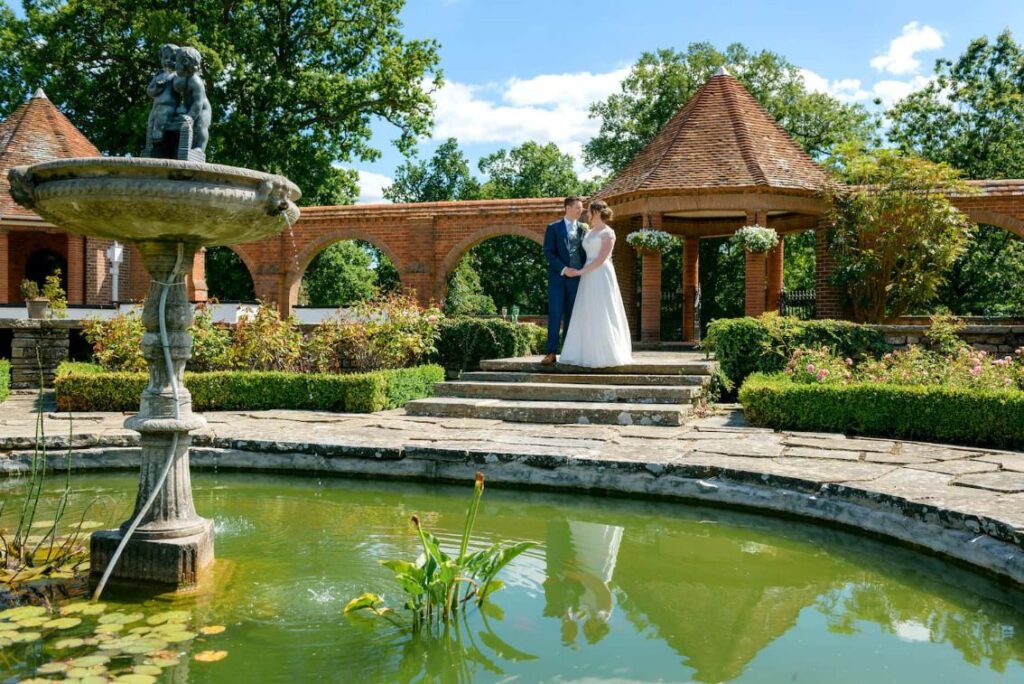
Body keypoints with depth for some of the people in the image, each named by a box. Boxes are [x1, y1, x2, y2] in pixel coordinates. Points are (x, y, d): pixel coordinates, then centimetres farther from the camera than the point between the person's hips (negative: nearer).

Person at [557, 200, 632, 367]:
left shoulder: (608, 233, -6)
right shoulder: (589, 232, 17)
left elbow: (601, 259, -15)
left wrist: (580, 272, -17)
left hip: (601, 277, -8)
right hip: (588, 278, 8)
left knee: (601, 316, -6)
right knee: (587, 316, 4)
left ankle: (606, 355, 0)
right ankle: (590, 354, 7)